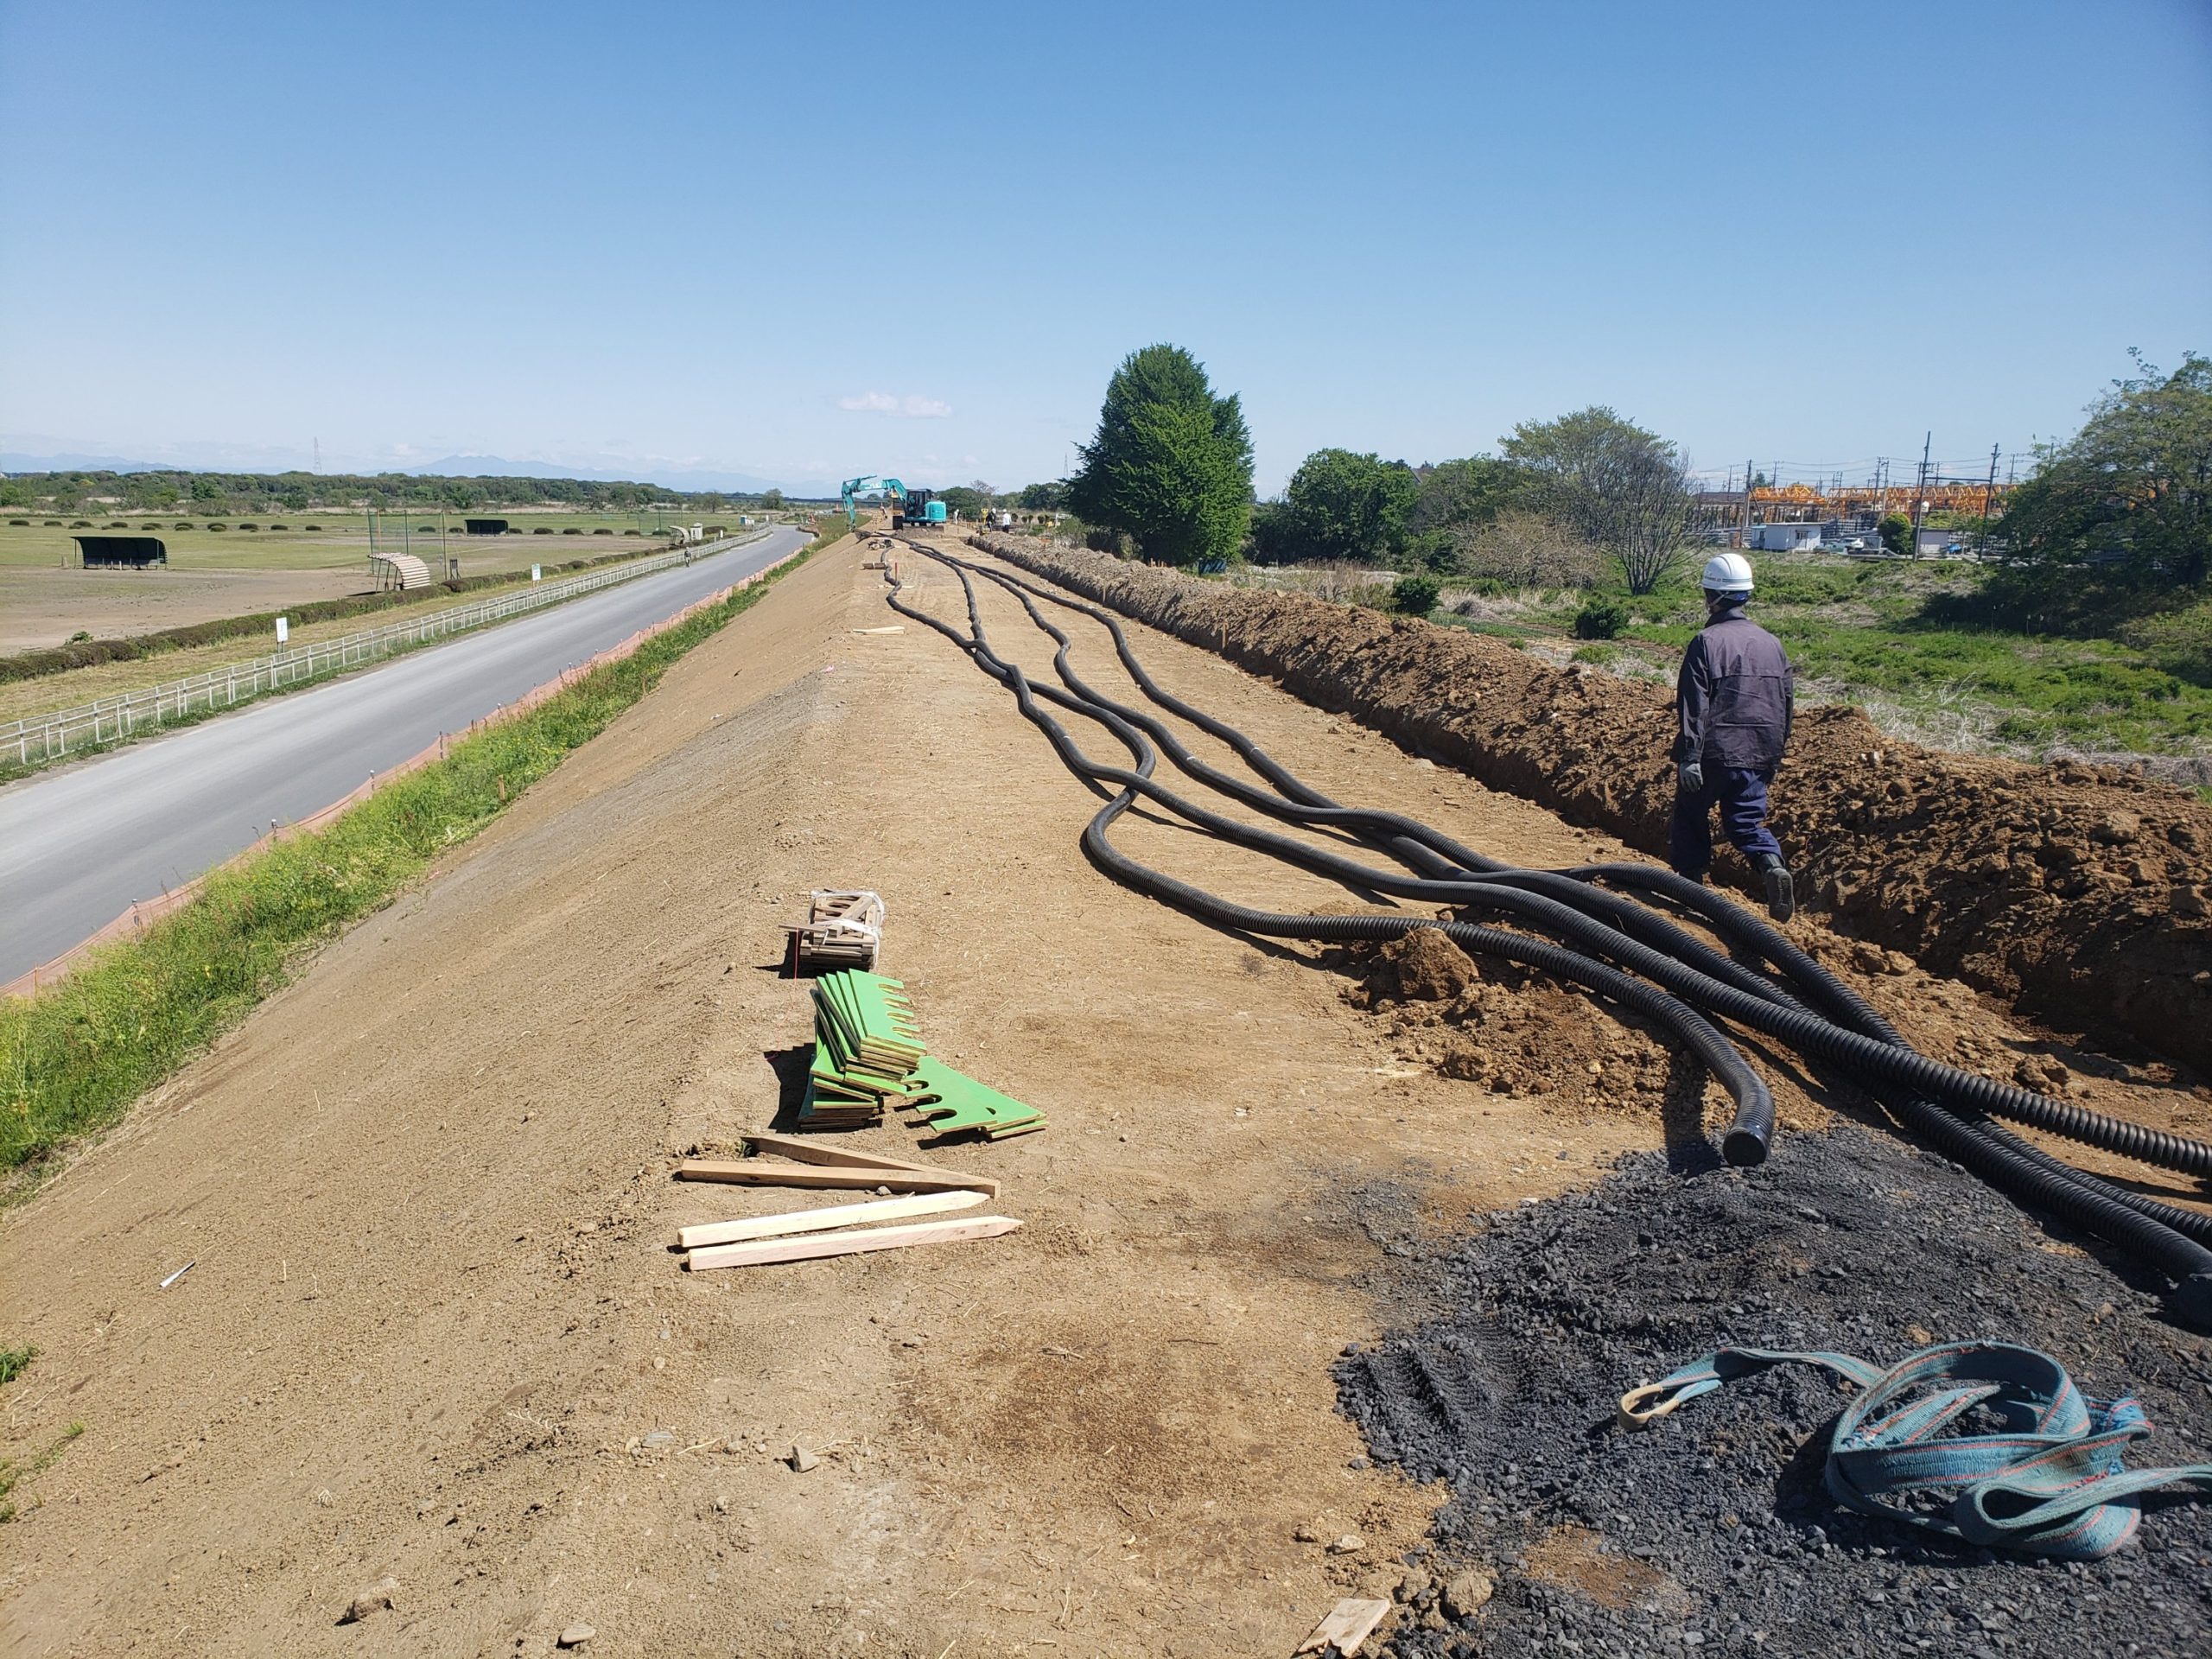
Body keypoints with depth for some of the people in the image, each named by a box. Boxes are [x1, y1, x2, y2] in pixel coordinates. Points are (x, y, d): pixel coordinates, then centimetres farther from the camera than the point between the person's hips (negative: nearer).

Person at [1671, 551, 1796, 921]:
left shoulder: (1707, 642, -10)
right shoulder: (1771, 644, 8)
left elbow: (1694, 706, -16)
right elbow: (1787, 705, 13)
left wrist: (1690, 757, -15)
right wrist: (1775, 755, 22)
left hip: (1713, 753, -5)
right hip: (1757, 756, 5)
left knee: (1691, 817, 13)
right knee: (1747, 821, 10)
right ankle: (1773, 865, -17)